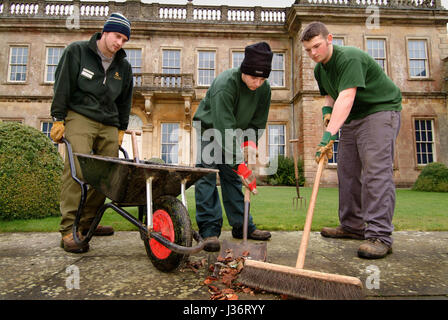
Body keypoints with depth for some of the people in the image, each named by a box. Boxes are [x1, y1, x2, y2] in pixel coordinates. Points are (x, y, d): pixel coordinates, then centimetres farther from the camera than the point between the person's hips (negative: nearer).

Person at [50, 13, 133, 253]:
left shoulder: (123, 66, 16)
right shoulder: (77, 51, 5)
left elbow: (124, 100, 21)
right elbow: (62, 86, 0)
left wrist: (121, 128, 16)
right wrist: (58, 119, -5)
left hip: (108, 125, 5)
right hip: (79, 118, -4)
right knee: (77, 170, -18)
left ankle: (87, 222, 10)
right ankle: (69, 230, -16)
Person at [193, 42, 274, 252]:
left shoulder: (264, 89, -14)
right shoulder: (224, 85, -33)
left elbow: (258, 122, -2)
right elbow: (224, 128, -38)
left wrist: (250, 142, -21)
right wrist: (239, 165, -41)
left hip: (237, 132, 5)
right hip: (210, 128, -5)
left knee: (232, 177, 5)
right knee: (206, 176, -14)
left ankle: (242, 226, 9)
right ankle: (209, 230, -10)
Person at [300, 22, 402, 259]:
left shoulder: (350, 58, -22)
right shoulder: (319, 69, 6)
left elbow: (346, 98, -36)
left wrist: (329, 134, -45)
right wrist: (327, 109, -1)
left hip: (380, 111, -9)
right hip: (352, 118, 9)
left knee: (376, 170, -20)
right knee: (347, 172, 5)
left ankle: (379, 235, -20)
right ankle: (353, 226, 14)